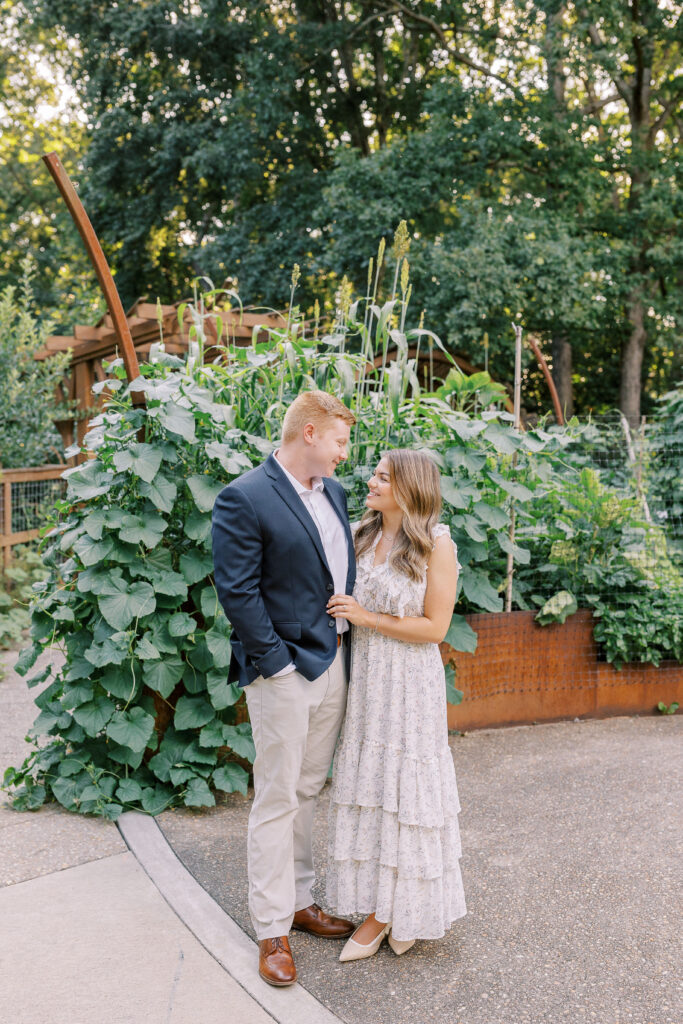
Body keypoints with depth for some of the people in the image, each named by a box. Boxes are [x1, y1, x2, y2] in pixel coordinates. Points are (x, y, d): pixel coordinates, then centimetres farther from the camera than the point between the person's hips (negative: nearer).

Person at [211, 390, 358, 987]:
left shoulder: (333, 492, 10)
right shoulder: (244, 500, -15)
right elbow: (237, 591, -17)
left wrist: (350, 638, 7)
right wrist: (277, 662, -17)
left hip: (333, 663, 8)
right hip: (285, 670, -7)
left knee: (311, 791, 18)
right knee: (277, 799, 3)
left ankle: (299, 900, 33)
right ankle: (272, 931, 17)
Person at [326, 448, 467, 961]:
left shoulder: (437, 544, -10)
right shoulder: (361, 534, 5)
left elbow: (434, 627, -12)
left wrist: (367, 617, -15)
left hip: (410, 684, -5)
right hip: (364, 678, 5)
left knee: (406, 791, 5)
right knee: (368, 788, 10)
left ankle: (414, 910, 26)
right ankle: (378, 911, 24)